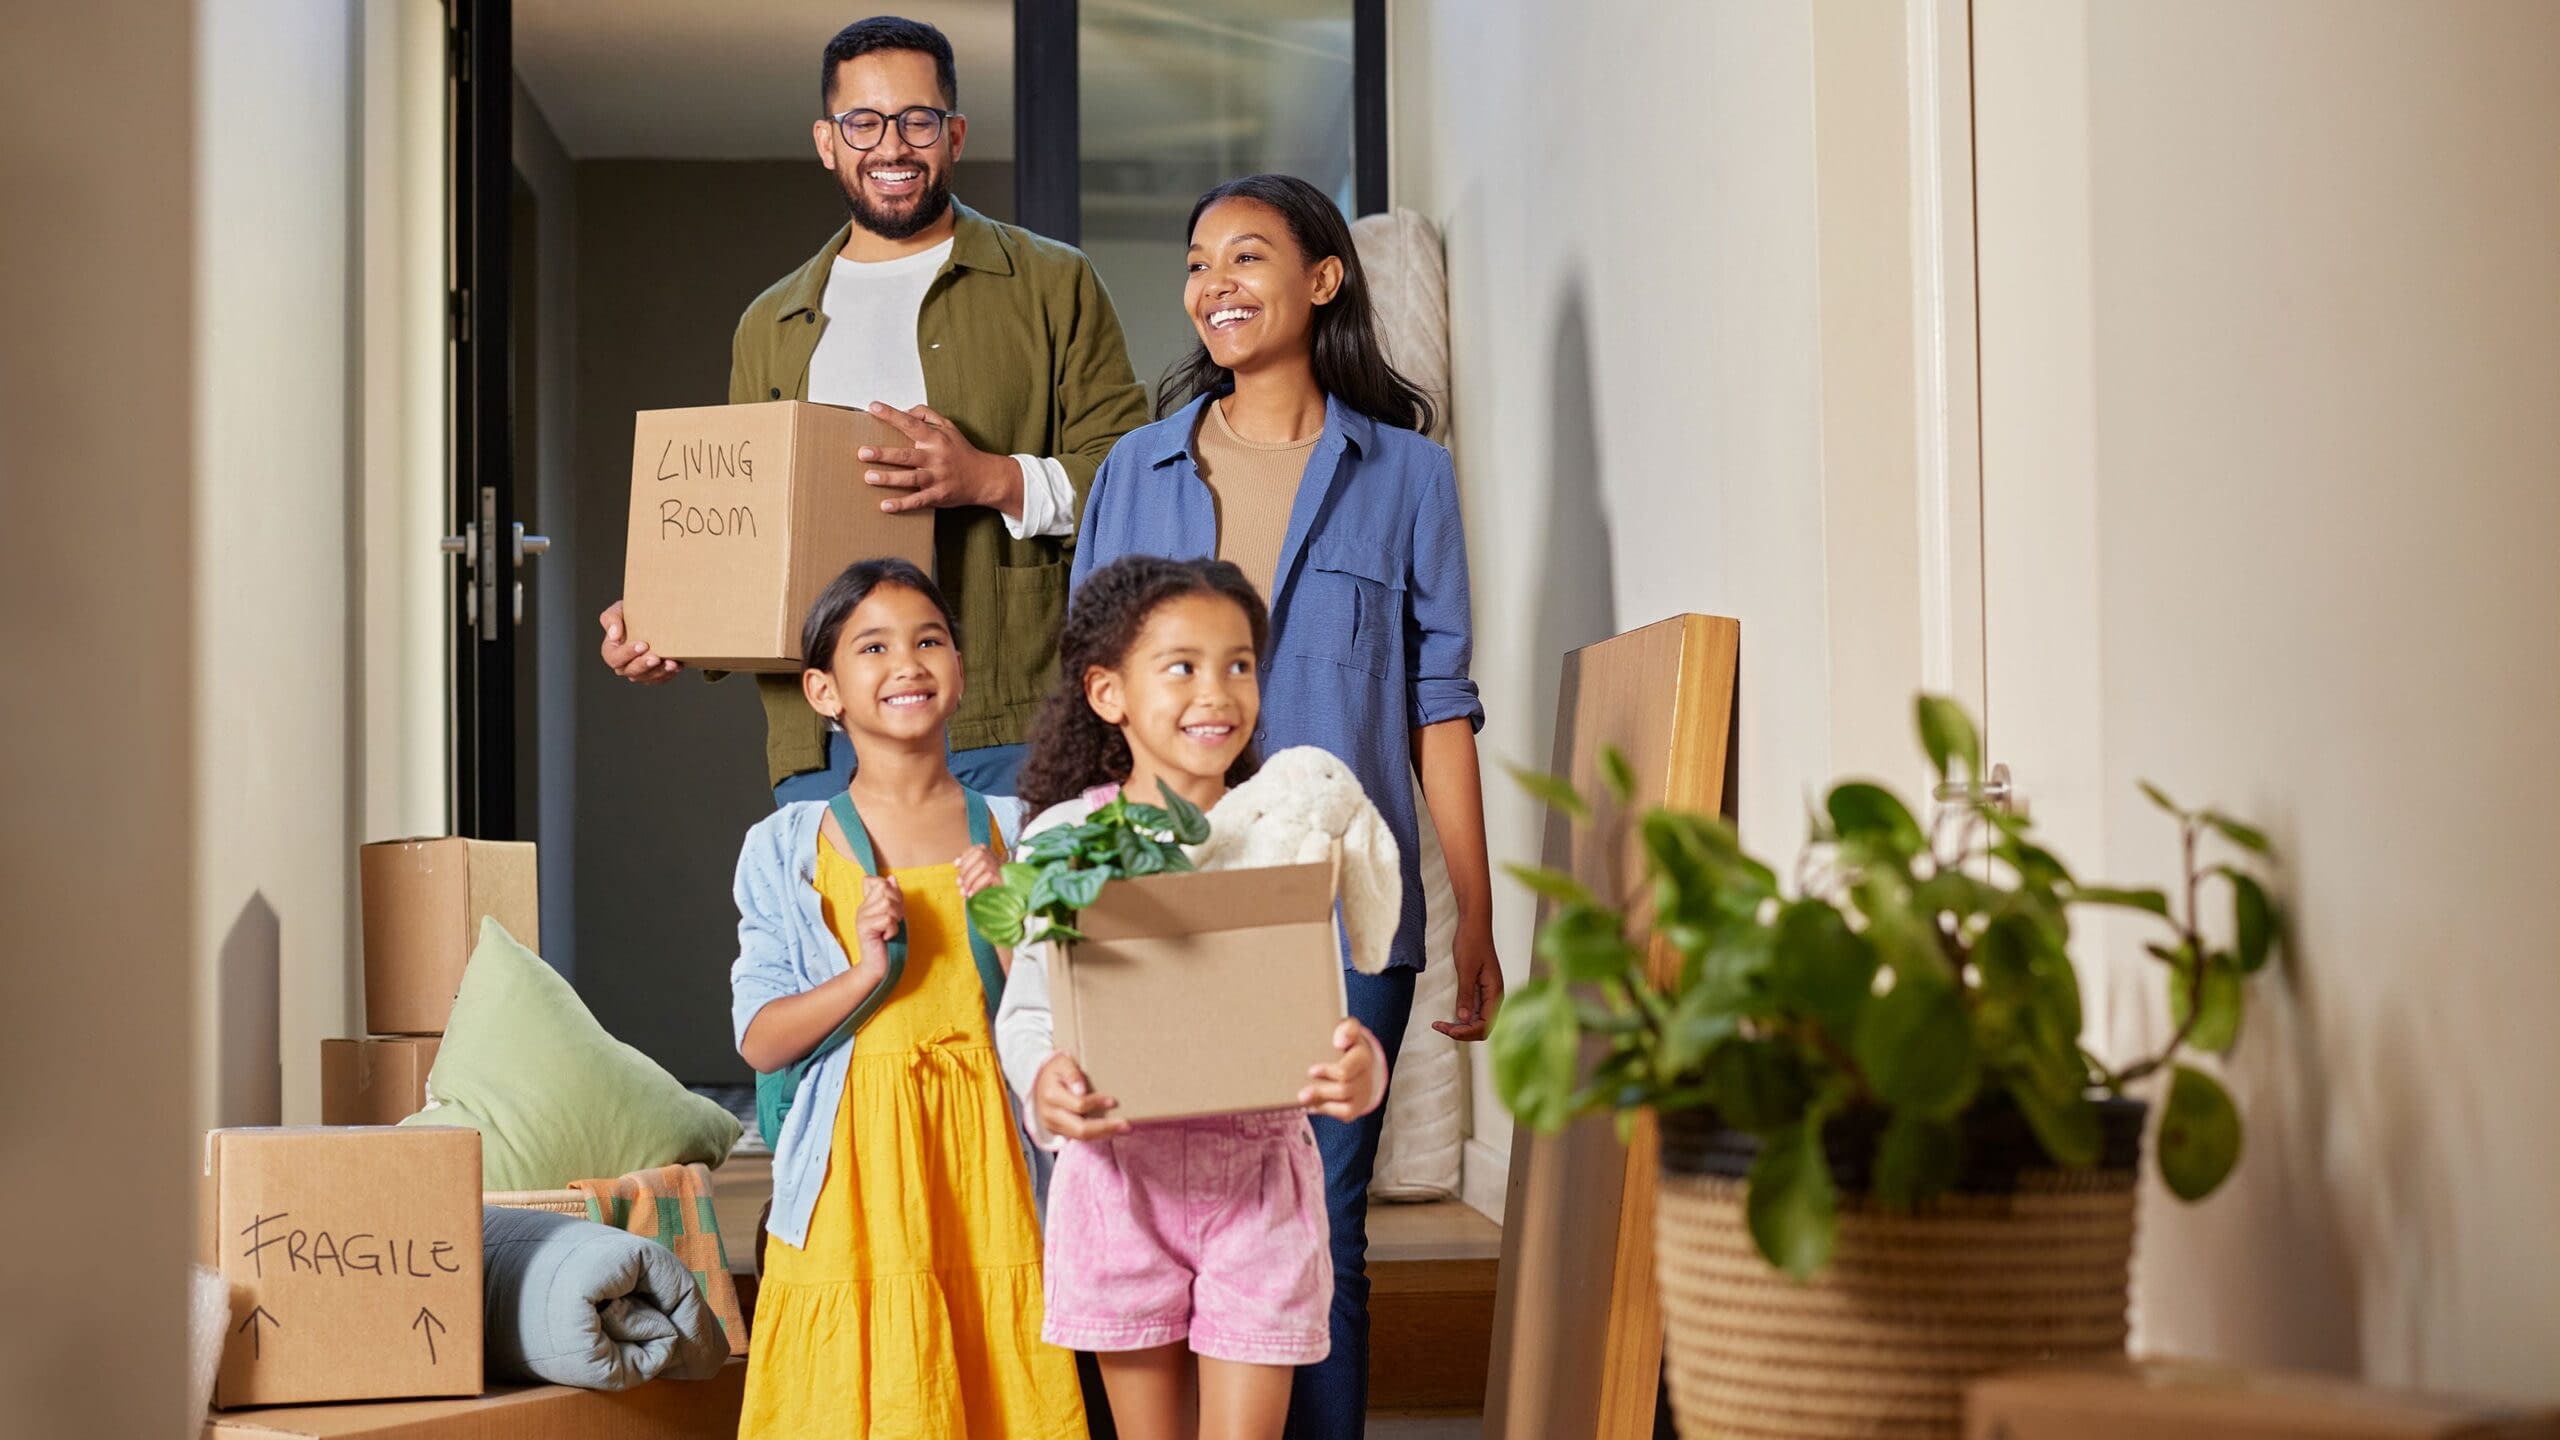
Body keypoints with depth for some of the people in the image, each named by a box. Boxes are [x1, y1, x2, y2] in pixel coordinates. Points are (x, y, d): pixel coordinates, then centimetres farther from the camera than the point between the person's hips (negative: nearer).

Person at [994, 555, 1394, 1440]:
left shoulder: (1292, 828, -2)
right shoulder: (1065, 840, -3)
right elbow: (1026, 1008, 1)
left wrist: (1356, 1070, -24)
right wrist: (1044, 1080, -21)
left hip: (1257, 1173, 0)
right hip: (1122, 1174, 0)